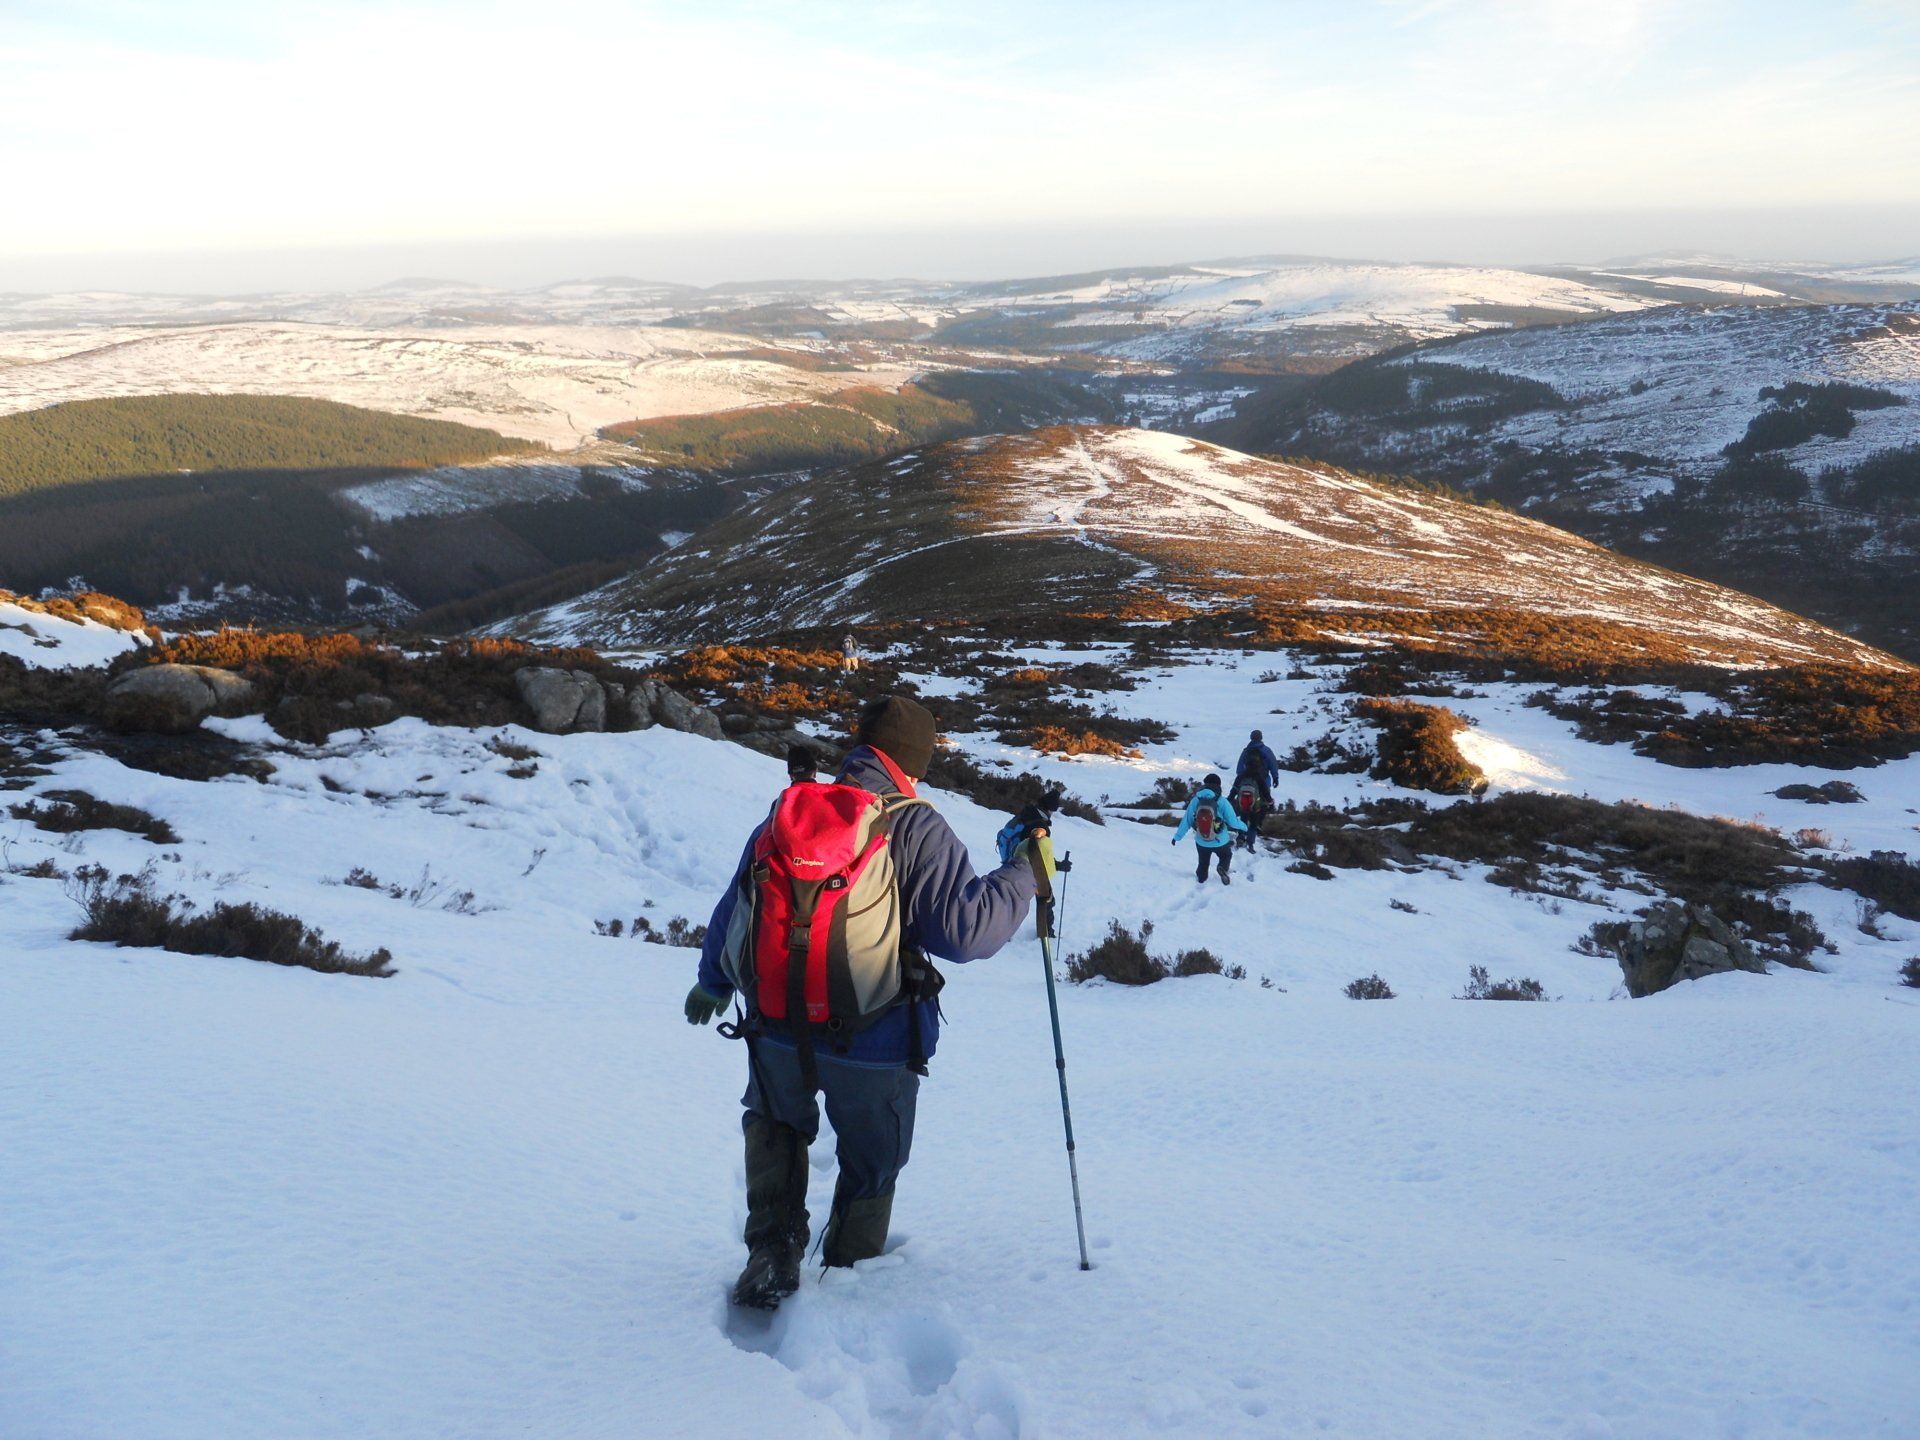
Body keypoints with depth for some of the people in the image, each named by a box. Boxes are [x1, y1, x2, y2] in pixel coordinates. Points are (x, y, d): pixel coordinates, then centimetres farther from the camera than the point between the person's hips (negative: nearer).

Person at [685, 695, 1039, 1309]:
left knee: (774, 1122, 32)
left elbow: (733, 912, 13)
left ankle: (773, 1252, 21)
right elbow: (965, 929, -20)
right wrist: (1024, 873, -6)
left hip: (779, 1032, 3)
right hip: (877, 1045, -3)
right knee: (872, 1165, 22)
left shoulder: (787, 814, 2)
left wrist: (713, 983, 30)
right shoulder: (917, 828, -13)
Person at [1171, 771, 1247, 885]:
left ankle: (1201, 881, 32)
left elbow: (1186, 821, -5)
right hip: (1221, 841, -2)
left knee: (1203, 863, 25)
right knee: (1226, 856, 25)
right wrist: (1244, 826, 9)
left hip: (1201, 842, 2)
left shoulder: (1195, 801, -11)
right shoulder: (1222, 801, -18)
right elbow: (1232, 821, -13)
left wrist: (1177, 836, 7)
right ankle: (1223, 868, -3)